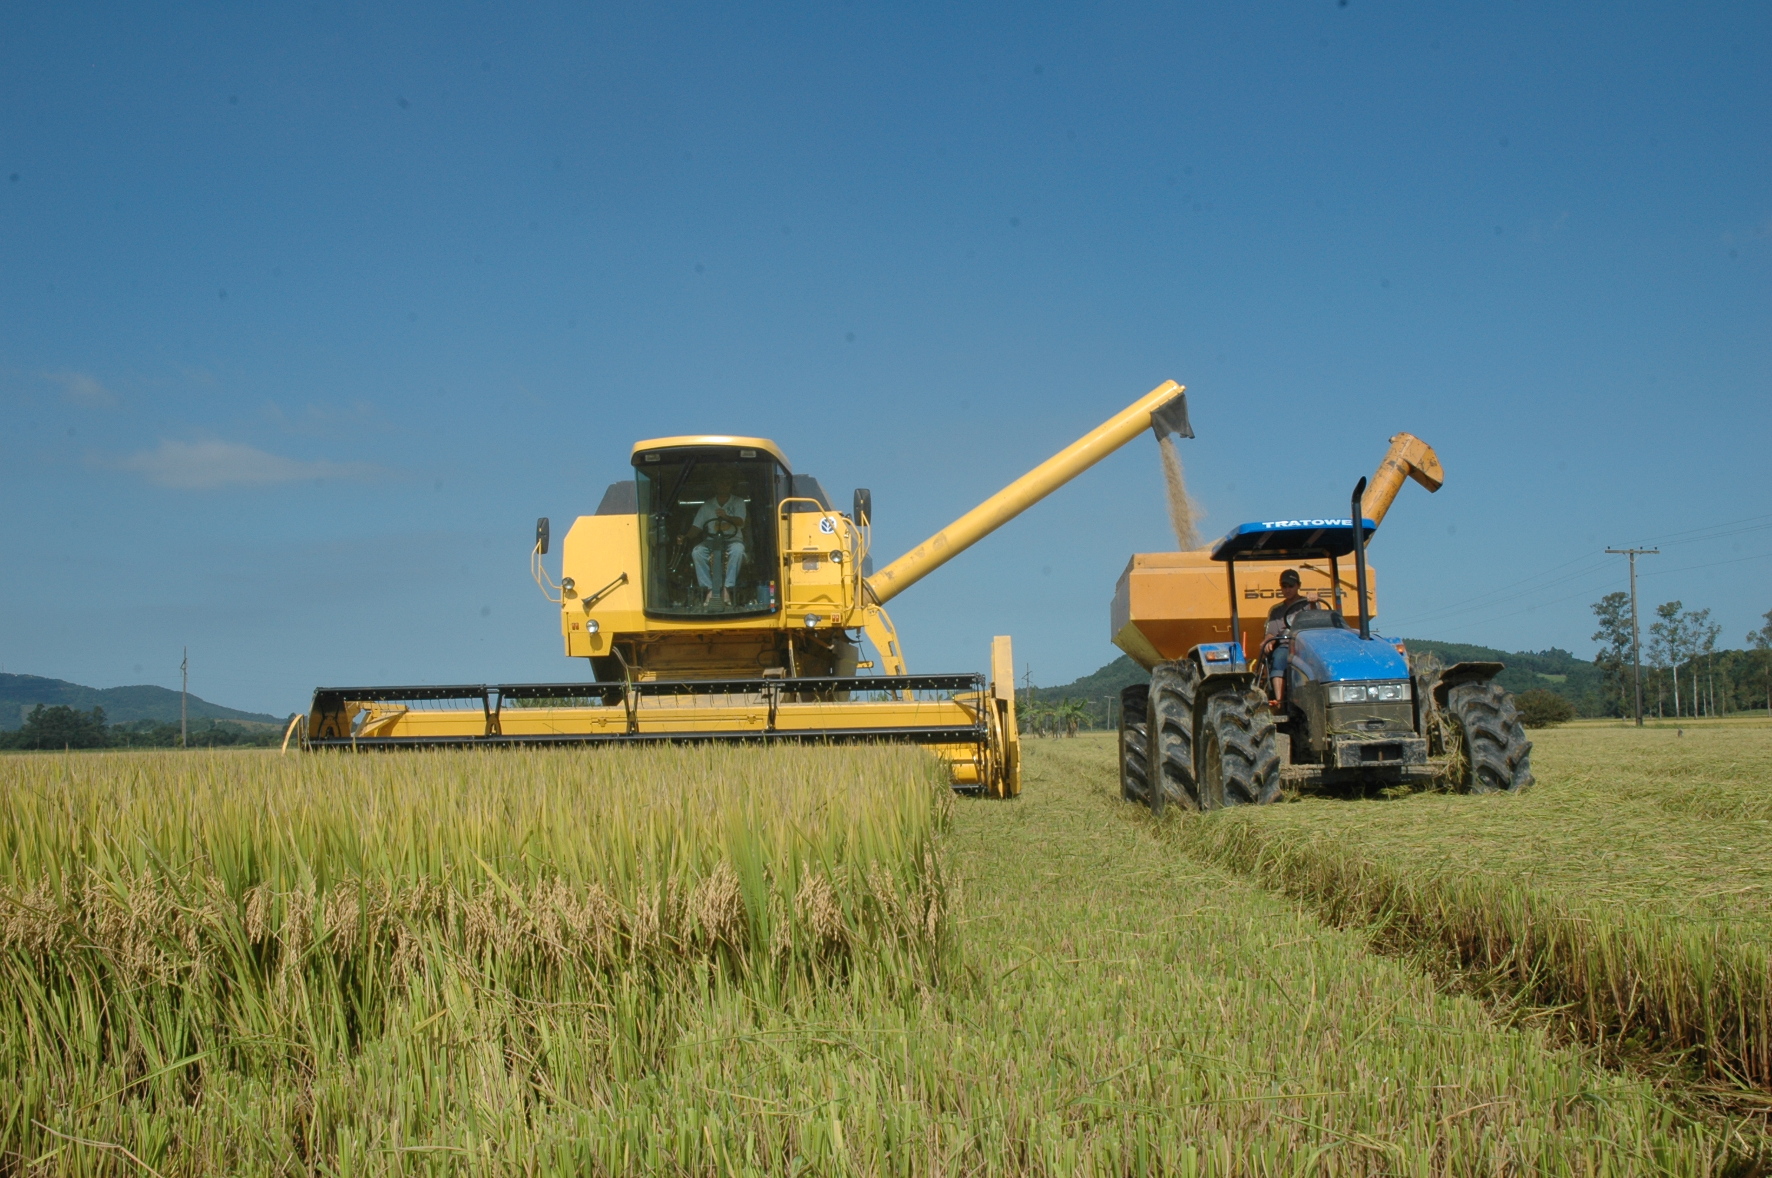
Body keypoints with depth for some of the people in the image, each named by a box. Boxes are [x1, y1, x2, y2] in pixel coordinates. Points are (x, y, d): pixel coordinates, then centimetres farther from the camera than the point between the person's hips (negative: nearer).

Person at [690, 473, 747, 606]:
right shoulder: (707, 506, 11)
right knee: (696, 552, -31)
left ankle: (727, 588, -34)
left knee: (737, 550, -38)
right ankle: (709, 589, -30)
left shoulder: (738, 503, 8)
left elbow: (740, 522, -9)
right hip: (712, 540, 2)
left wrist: (726, 517, -28)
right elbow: (697, 527, 4)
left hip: (733, 539, -2)